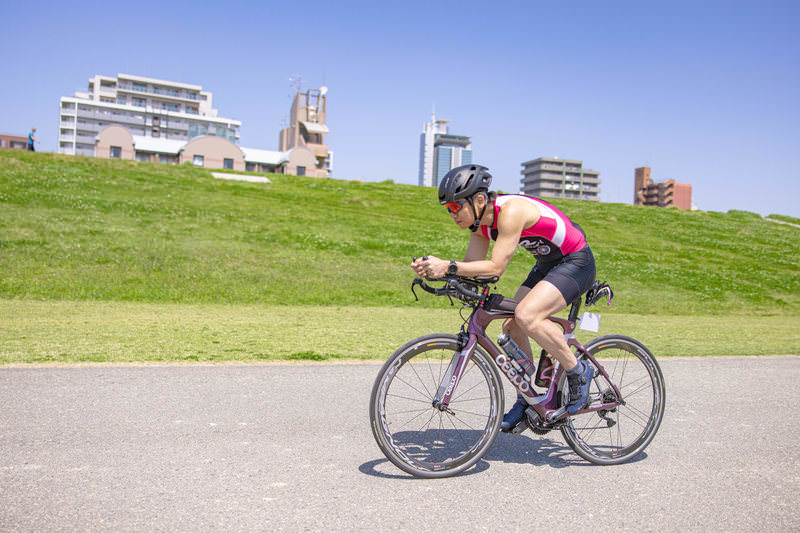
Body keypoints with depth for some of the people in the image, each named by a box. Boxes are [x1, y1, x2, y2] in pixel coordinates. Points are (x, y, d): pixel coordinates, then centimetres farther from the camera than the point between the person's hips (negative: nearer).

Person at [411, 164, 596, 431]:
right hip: (547, 264, 9)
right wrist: (432, 268, -20)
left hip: (576, 262, -9)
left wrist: (448, 266, -38)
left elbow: (496, 267, -33)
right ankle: (526, 400, 18)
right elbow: (471, 266, -5)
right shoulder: (480, 221, -3)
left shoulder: (510, 211, -29)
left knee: (526, 316, -28)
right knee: (512, 327, 2)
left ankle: (579, 372, -6)